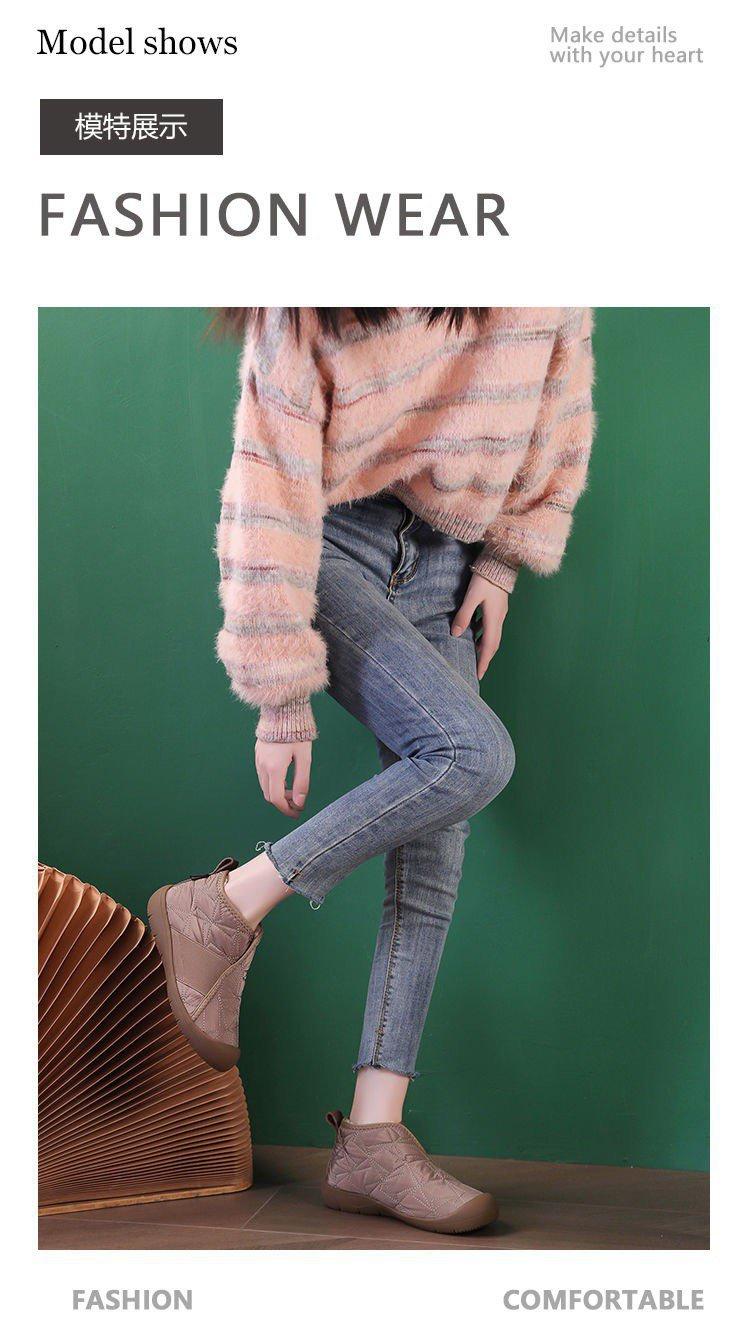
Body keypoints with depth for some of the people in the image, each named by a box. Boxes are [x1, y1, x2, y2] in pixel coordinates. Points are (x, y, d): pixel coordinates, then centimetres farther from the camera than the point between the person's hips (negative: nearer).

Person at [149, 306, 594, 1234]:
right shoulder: (299, 317, -17)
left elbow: (557, 420, 8)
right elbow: (271, 502, -16)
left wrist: (503, 560, 2)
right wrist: (281, 702, -16)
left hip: (442, 564, 4)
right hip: (330, 550, -4)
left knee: (433, 858, -6)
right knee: (473, 750, -27)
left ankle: (372, 1143, -3)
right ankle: (223, 908, -11)